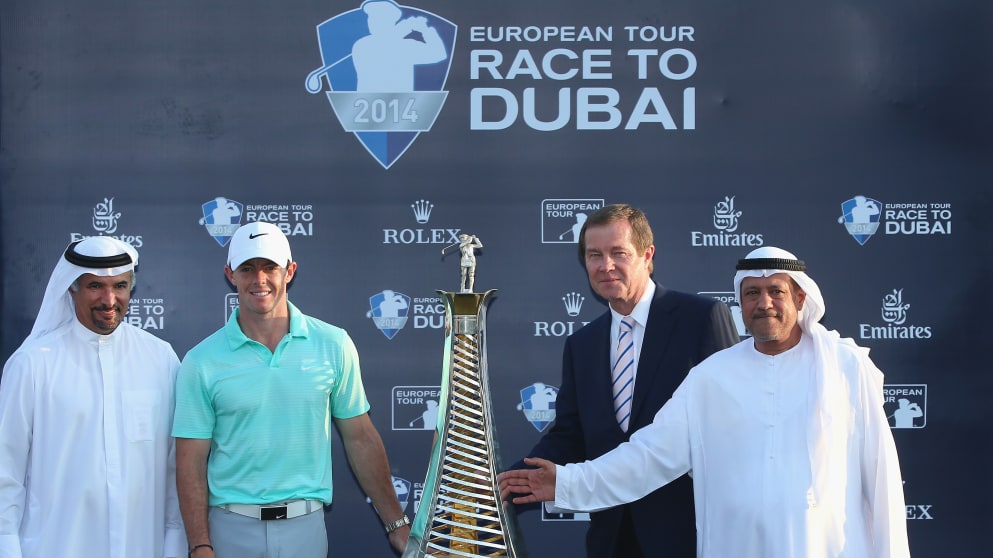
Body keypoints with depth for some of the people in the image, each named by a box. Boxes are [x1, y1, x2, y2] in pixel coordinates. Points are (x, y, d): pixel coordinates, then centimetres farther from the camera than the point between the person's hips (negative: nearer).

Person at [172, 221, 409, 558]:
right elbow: (191, 462, -3)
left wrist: (397, 523, 4)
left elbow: (360, 439, 5)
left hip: (306, 526, 1)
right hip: (231, 529, -1)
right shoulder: (201, 362, -3)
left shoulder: (333, 344, 1)